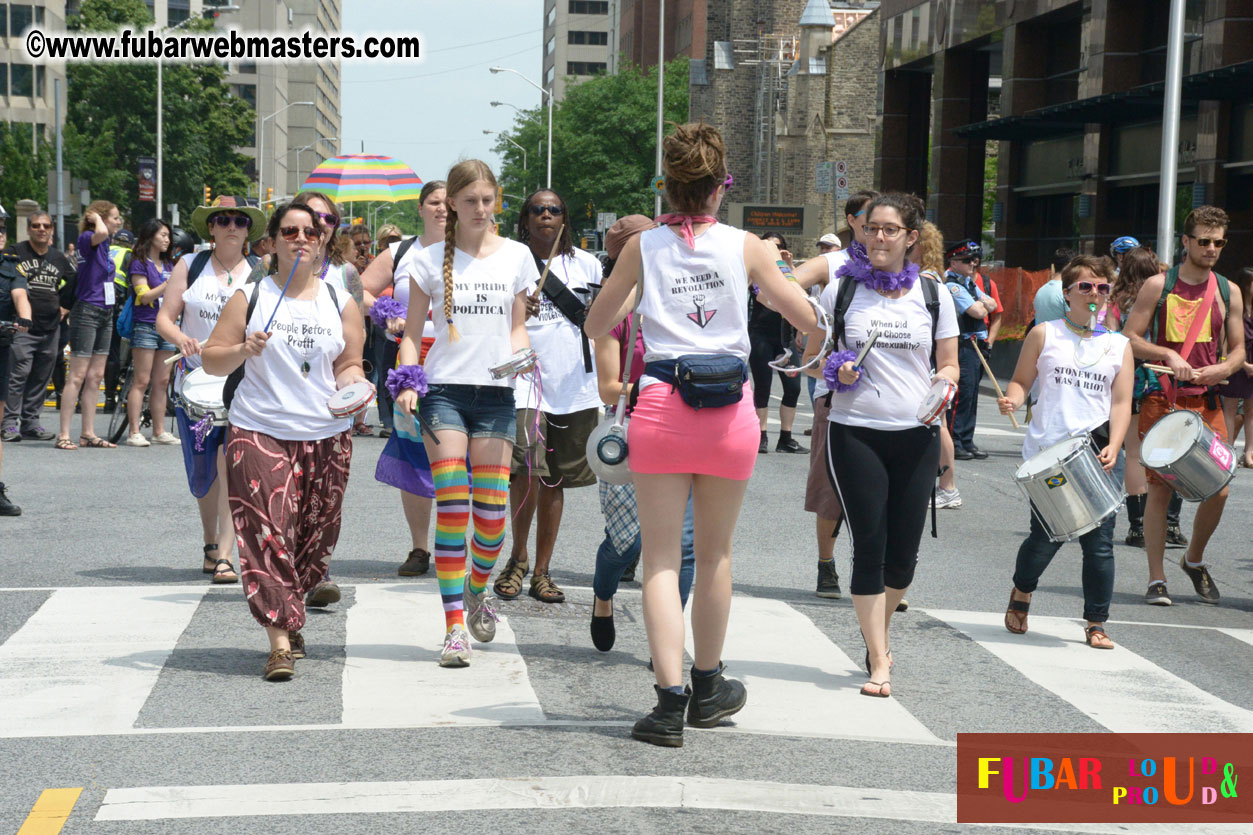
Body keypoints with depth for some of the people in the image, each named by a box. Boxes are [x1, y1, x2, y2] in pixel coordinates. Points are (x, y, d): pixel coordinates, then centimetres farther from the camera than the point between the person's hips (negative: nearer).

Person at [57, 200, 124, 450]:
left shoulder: (107, 246, 14)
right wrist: (95, 217, -15)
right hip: (87, 310, -8)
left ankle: (88, 433, 14)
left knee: (96, 376, 9)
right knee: (78, 376, -7)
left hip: (105, 312, 8)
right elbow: (101, 233, -35)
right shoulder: (87, 238, -11)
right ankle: (64, 434, -5)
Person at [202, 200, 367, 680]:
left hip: (326, 436, 3)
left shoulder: (341, 303, 12)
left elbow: (350, 366, 14)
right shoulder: (250, 297, 6)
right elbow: (211, 361, 5)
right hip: (259, 433, -3)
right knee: (268, 532, -13)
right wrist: (244, 350, -14)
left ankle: (288, 617, 27)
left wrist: (353, 386, -7)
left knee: (314, 536, 5)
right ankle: (280, 641, -14)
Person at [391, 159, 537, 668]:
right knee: (452, 507, -10)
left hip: (496, 392, 2)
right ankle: (454, 627, -7)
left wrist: (518, 354, -4)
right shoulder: (431, 259, 5)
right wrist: (406, 381, -8)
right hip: (444, 389, -1)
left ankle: (478, 589, 27)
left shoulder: (516, 256, 9)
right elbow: (412, 332, 8)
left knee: (492, 508, -4)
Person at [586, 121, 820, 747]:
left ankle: (670, 700, -8)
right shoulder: (746, 247, 1)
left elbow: (595, 326, 13)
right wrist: (778, 270, 23)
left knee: (661, 559, 3)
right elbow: (808, 320, 6)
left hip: (660, 407, 0)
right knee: (715, 553, 16)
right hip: (728, 412, 0)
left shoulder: (643, 247, 3)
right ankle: (707, 688, 31)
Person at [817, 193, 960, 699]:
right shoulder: (841, 292, 3)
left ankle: (879, 631, 34)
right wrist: (835, 371, -11)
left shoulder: (933, 295, 7)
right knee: (869, 547, -6)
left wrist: (943, 383, -10)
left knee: (904, 553, 6)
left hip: (916, 435, 2)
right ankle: (878, 662, 1)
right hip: (855, 433, -2)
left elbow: (949, 364, 12)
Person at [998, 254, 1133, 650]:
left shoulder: (1119, 346, 10)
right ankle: (1021, 593, 30)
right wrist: (1011, 400, -13)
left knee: (1100, 540, -4)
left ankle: (1096, 624, 10)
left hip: (1095, 455, 1)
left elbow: (1121, 403, 6)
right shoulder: (1045, 335, 6)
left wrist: (1113, 447, -9)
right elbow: (1021, 382, 10)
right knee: (1046, 537, -1)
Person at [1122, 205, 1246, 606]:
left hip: (1206, 401, 2)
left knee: (1217, 489, -5)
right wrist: (1168, 355, -16)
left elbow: (1238, 349, 11)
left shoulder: (1229, 292, 9)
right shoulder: (1158, 285, 0)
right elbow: (1129, 339, -1)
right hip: (1161, 400, -2)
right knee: (1159, 489, -1)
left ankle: (1194, 559, 23)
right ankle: (1156, 579, 8)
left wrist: (1222, 369, -10)